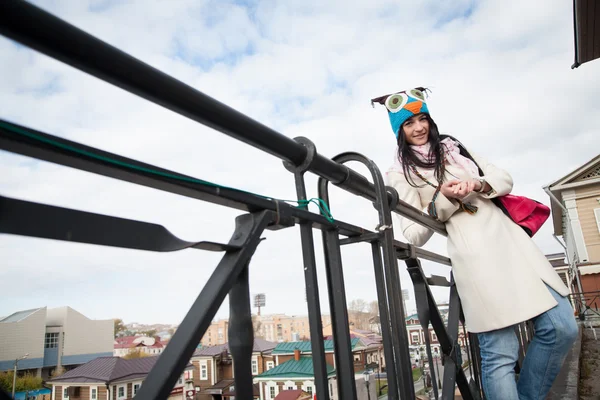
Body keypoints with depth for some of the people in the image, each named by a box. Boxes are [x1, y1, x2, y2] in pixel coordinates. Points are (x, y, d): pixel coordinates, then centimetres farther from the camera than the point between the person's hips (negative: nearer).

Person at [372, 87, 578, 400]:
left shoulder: (455, 148, 20)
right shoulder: (401, 173, 3)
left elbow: (505, 181, 14)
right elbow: (414, 236, -3)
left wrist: (478, 185, -7)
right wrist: (444, 199, -14)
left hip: (510, 240, 6)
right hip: (474, 256, -6)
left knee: (561, 328, 2)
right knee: (501, 354, -10)